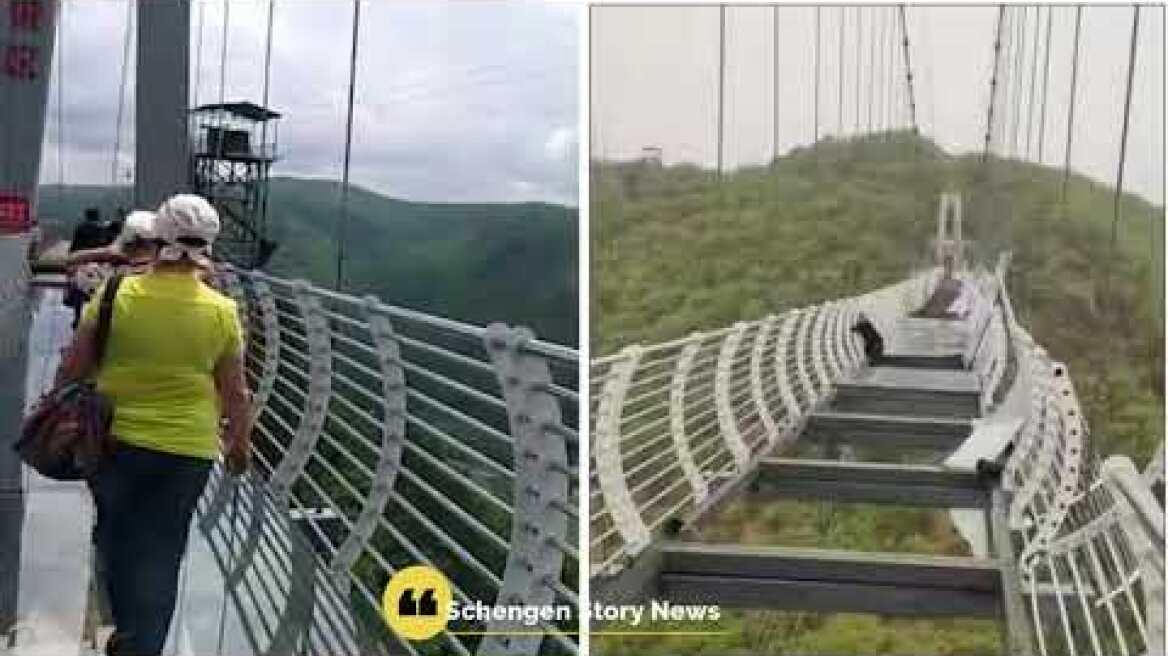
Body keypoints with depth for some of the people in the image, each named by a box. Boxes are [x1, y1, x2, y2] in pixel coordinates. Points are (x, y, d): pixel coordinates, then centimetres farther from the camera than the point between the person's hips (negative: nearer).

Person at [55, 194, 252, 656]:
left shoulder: (114, 295, -9)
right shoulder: (222, 311, -9)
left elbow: (73, 370, -3)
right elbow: (235, 393, -1)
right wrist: (240, 442, 15)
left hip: (115, 440, 2)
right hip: (187, 450, -1)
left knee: (116, 539, 24)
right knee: (160, 555, 10)